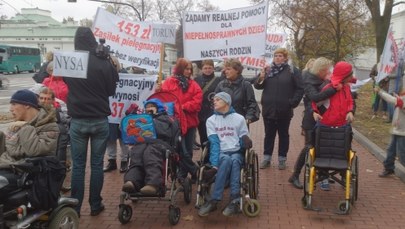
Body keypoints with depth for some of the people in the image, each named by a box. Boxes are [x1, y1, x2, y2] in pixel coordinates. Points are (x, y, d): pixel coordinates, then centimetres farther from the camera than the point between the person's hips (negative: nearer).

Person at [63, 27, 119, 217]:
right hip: (100, 121, -1)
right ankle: (95, 205, 16)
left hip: (77, 121, 1)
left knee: (78, 165, 8)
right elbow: (112, 90, 3)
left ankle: (75, 207, 12)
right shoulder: (104, 63, -7)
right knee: (97, 164, 8)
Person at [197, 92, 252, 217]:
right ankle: (235, 201, -39)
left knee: (234, 160, -35)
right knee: (227, 160, -35)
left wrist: (246, 142, -19)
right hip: (221, 153, 0)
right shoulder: (211, 120, 9)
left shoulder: (239, 118, 9)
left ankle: (214, 200, -39)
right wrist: (215, 164, -18)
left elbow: (244, 140, 7)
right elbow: (214, 142, -4)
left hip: (237, 153, 0)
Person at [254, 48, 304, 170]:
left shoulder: (292, 71, -3)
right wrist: (260, 78, -14)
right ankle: (267, 158, 19)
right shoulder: (268, 70, 6)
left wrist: (292, 103, -10)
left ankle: (282, 159, 18)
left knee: (283, 135, 10)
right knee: (269, 134, 10)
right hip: (268, 109, 3)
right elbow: (258, 86, 5)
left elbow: (300, 89, -4)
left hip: (284, 110, -3)